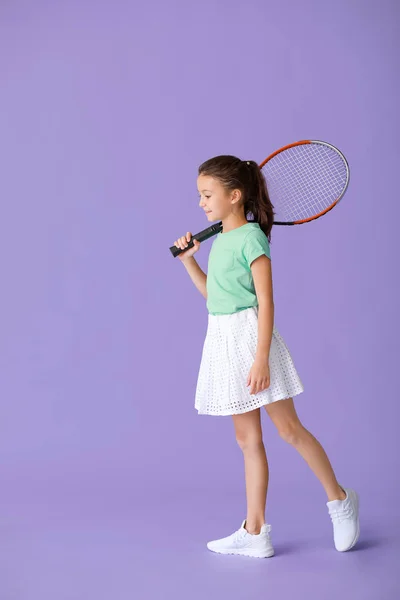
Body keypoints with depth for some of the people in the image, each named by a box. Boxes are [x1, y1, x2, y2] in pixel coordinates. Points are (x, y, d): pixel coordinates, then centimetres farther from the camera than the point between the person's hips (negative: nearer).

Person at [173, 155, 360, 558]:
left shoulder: (251, 237, -12)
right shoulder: (220, 240, 13)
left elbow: (266, 302, -16)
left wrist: (261, 357, -21)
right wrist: (189, 260, 14)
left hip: (249, 337, -9)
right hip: (222, 340, 9)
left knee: (290, 429, -1)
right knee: (247, 439, 10)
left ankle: (339, 499, 19)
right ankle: (254, 532, 15)